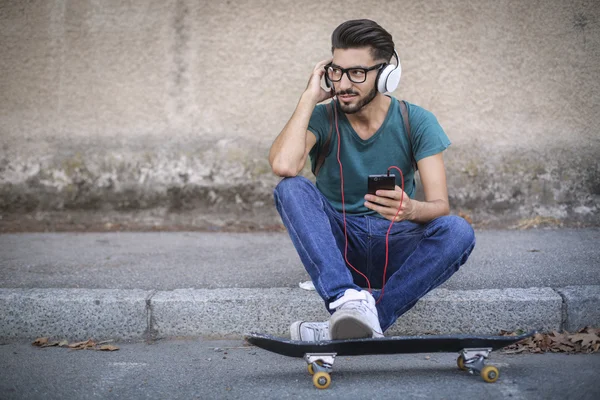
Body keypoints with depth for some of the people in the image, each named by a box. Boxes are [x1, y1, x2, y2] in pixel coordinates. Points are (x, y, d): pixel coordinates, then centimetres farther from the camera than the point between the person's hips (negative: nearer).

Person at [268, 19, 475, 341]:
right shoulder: (322, 118, -7)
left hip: (394, 245, 0)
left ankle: (354, 323, -37)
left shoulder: (416, 122, -6)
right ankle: (348, 298, -45)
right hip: (337, 246, 0)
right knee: (291, 188, -27)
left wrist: (412, 209, -39)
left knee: (457, 231, -31)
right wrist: (309, 97, -19)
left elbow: (440, 205, -15)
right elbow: (283, 165, -29)